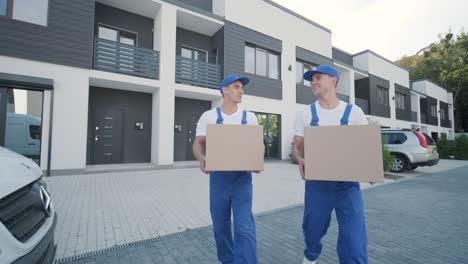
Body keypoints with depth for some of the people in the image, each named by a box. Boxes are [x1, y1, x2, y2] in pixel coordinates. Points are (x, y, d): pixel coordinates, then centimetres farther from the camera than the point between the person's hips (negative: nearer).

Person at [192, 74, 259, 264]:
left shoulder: (250, 117, 5)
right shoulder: (208, 116, 2)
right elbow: (198, 143, 0)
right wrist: (201, 159, -22)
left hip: (242, 177, 0)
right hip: (218, 177, 1)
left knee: (244, 227, -6)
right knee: (220, 226, 15)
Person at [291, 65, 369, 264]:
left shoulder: (354, 112, 2)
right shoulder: (305, 113, 2)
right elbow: (296, 146, 3)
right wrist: (300, 161, -19)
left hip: (348, 183, 0)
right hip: (317, 183, 1)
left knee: (354, 242, -4)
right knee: (313, 230, 16)